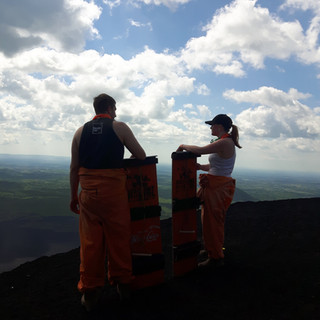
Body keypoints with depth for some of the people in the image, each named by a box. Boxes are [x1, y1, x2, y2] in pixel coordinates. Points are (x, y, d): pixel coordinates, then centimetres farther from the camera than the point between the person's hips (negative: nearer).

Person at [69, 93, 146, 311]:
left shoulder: (81, 131, 10)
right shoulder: (119, 127, 1)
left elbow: (74, 167, 9)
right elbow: (141, 156, 1)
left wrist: (74, 195, 17)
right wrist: (130, 156, 24)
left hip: (88, 192, 3)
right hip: (114, 189, -3)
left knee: (90, 240, 9)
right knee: (118, 238, 11)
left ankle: (90, 290, 18)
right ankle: (122, 282, 25)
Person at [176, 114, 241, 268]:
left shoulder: (225, 142, -19)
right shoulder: (225, 142, 14)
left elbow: (200, 150, -24)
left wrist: (184, 146, -8)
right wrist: (200, 167, 5)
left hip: (219, 188, -10)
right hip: (215, 186, 10)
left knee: (212, 221, 0)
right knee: (209, 219, 20)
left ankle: (216, 257, 14)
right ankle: (211, 249, 37)